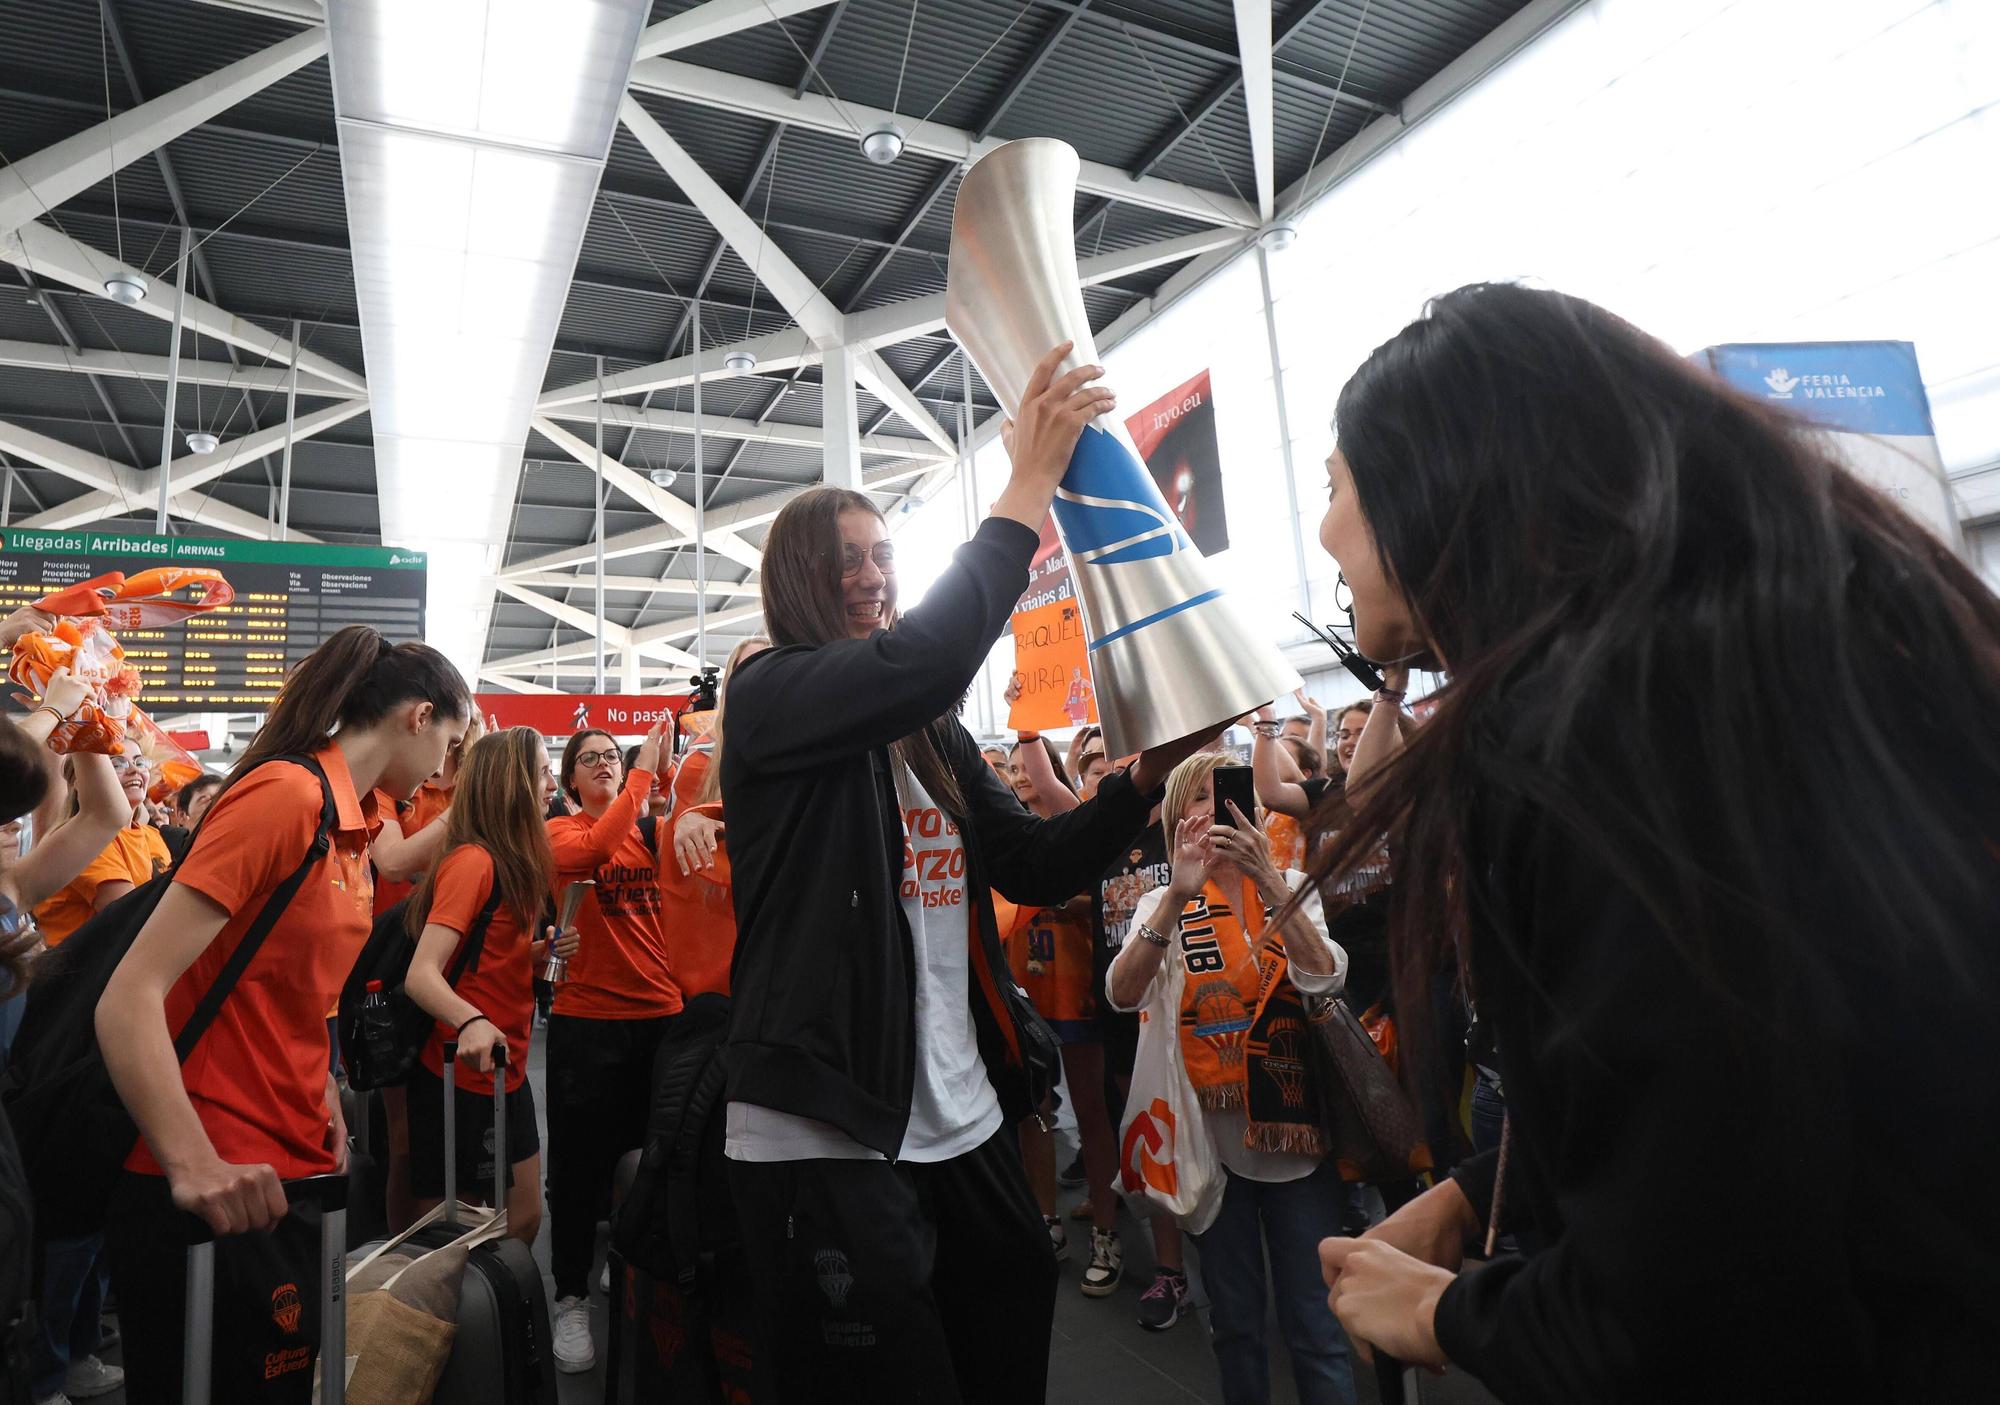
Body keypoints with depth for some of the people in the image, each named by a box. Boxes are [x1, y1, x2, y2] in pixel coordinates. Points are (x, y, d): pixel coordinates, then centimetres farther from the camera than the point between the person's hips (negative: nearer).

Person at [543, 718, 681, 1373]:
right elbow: (596, 847, -24)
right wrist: (644, 769, -25)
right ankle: (571, 1298, 24)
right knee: (581, 1160, 7)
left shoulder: (649, 828, 10)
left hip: (661, 1011, 3)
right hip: (586, 1017, -3)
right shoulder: (560, 832, -2)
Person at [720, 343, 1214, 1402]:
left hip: (964, 1125, 7)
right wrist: (1030, 487, -21)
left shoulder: (934, 735, 12)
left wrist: (1143, 778, -7)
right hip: (825, 1142, -6)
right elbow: (919, 660, -27)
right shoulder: (768, 698, -7)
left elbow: (1036, 866, 8)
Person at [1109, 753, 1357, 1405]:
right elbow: (1124, 994, -20)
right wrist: (1179, 893, -30)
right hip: (1212, 1137, 0)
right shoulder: (1164, 903, -2)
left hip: (1294, 1129, 0)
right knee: (1235, 1321, 16)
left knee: (1315, 1324, 6)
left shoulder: (1291, 888, 1)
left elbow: (1323, 978, -18)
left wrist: (1268, 879, -28)